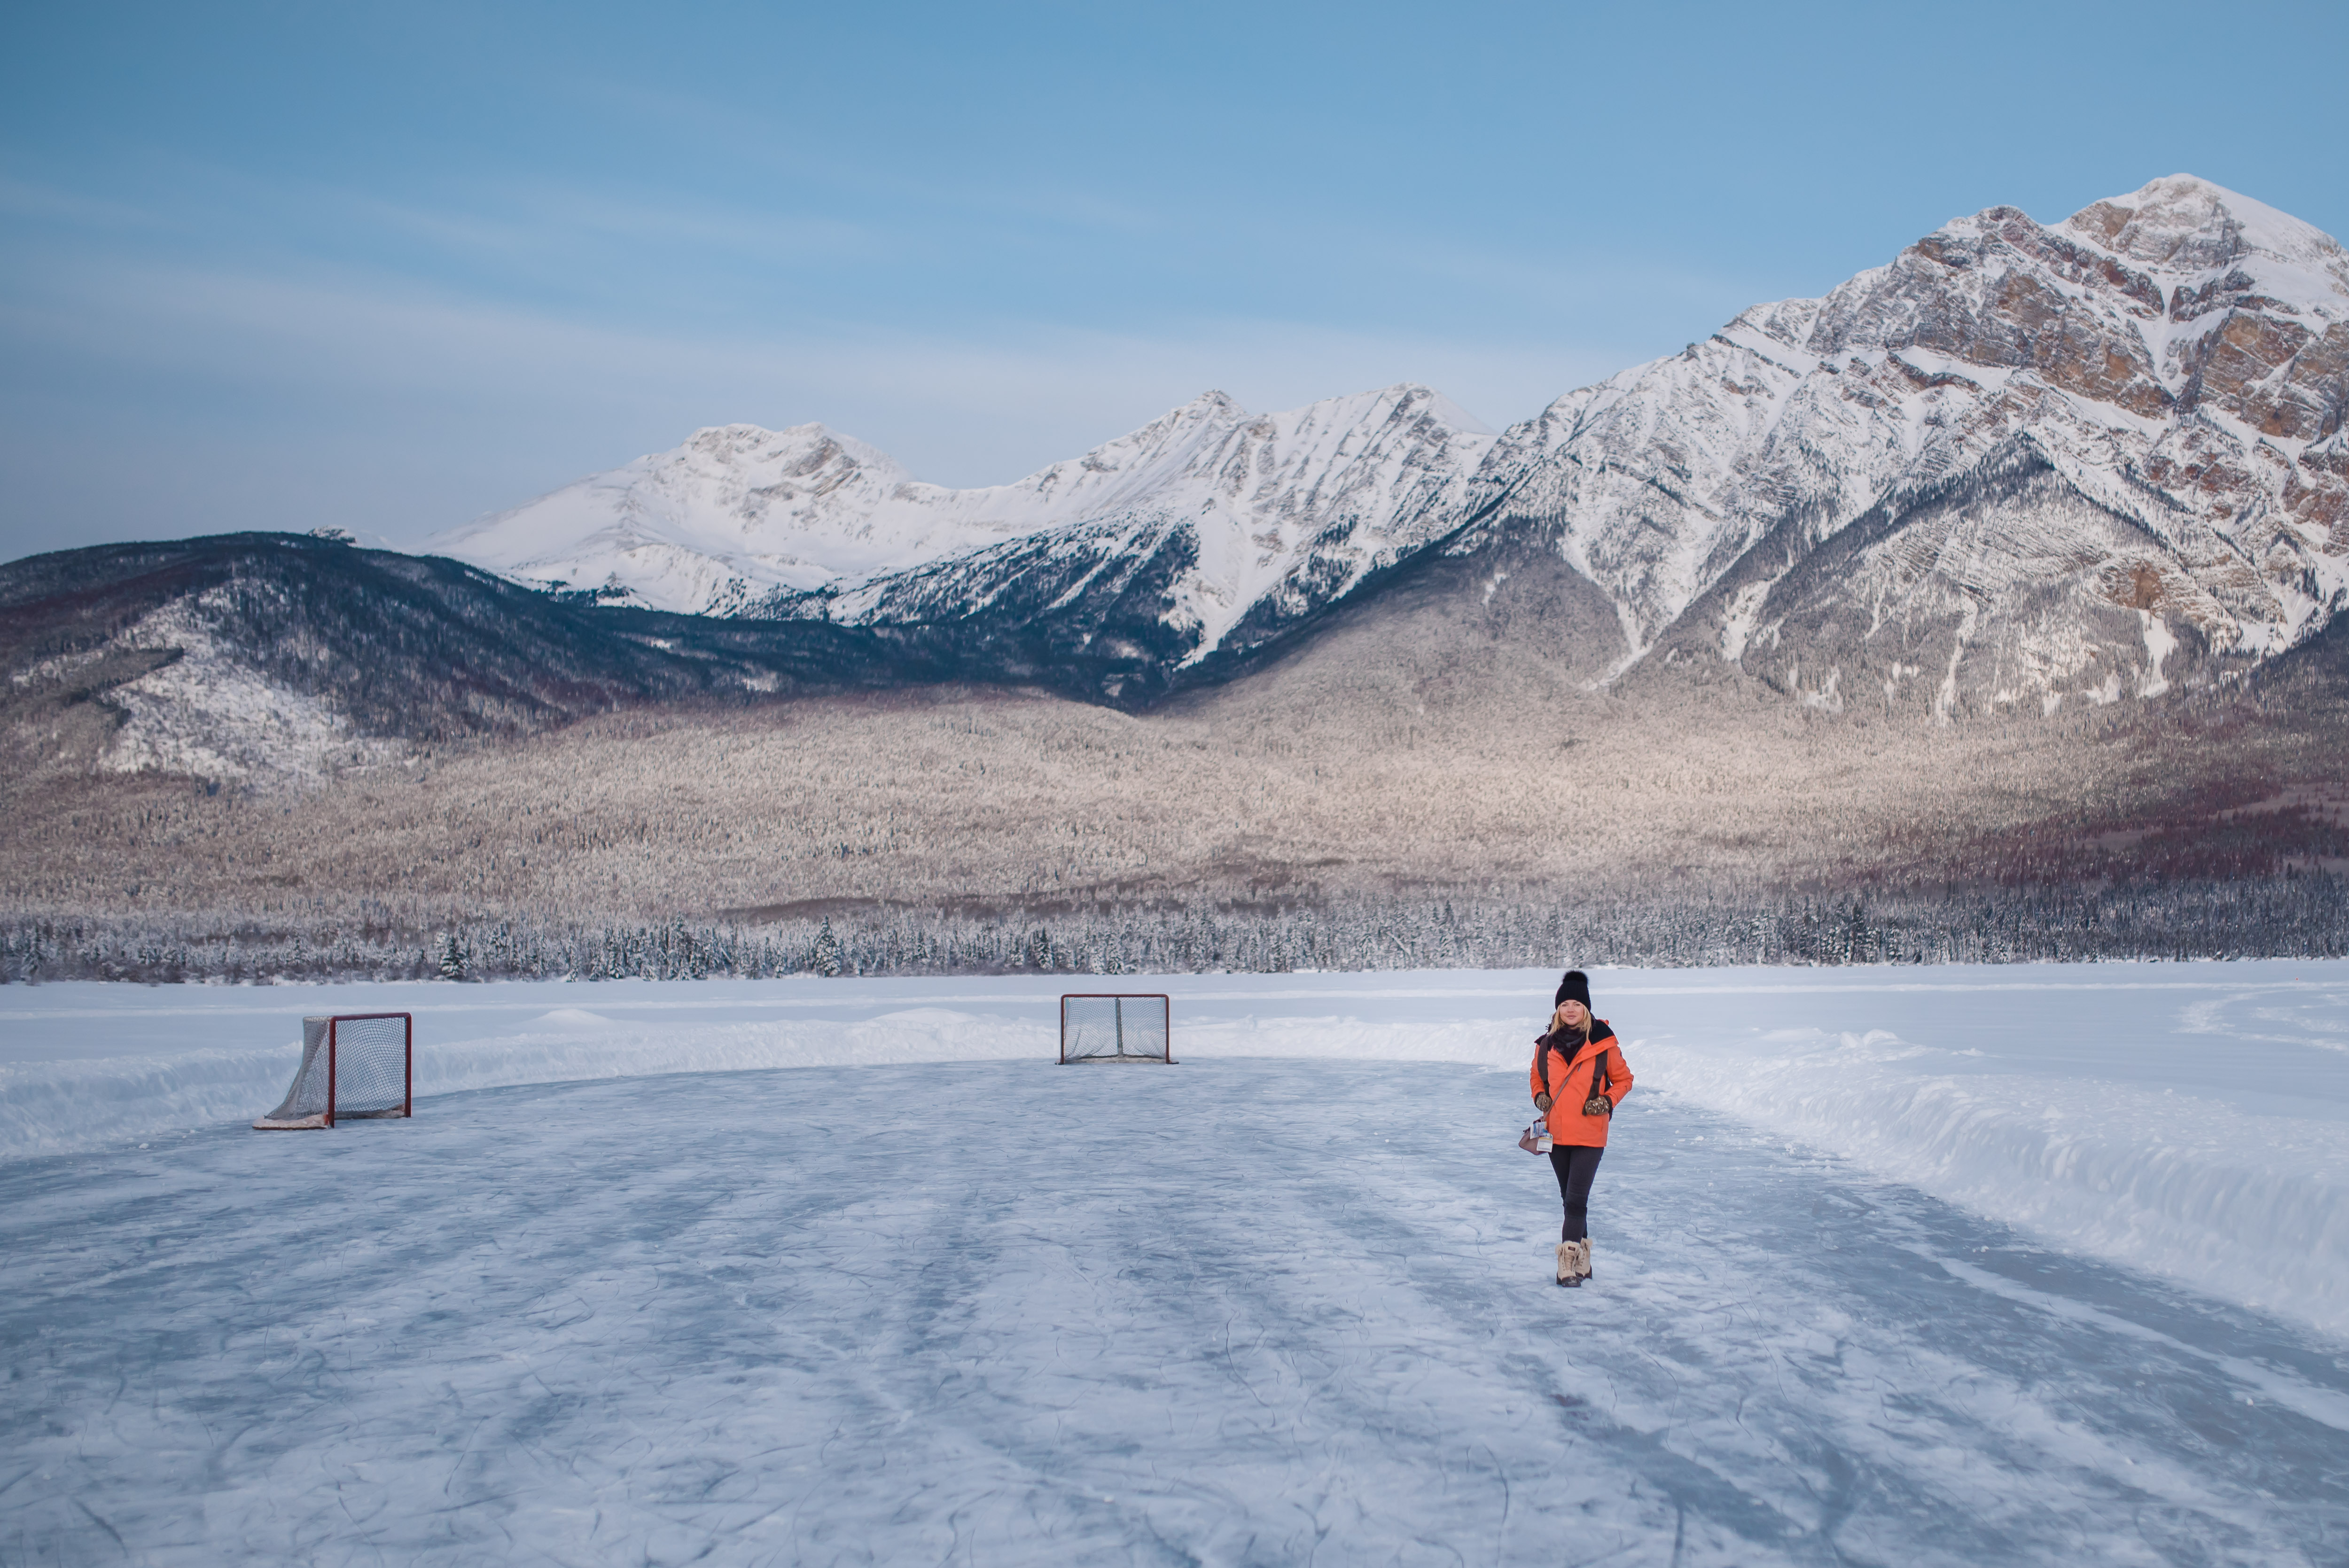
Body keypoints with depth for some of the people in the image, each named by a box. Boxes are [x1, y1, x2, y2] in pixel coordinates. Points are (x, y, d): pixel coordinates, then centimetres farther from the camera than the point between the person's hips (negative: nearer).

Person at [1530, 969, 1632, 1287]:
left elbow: (1623, 1079, 5)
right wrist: (1540, 1097, 0)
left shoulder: (1603, 1042, -5)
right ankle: (1581, 1260, 24)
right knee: (1570, 1199, 13)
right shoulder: (1546, 1044, 5)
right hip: (1556, 1133, 4)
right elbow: (1537, 1078, 20)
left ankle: (1569, 1263, -11)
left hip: (1590, 1134, -4)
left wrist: (1607, 1101, -11)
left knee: (1576, 1200, -12)